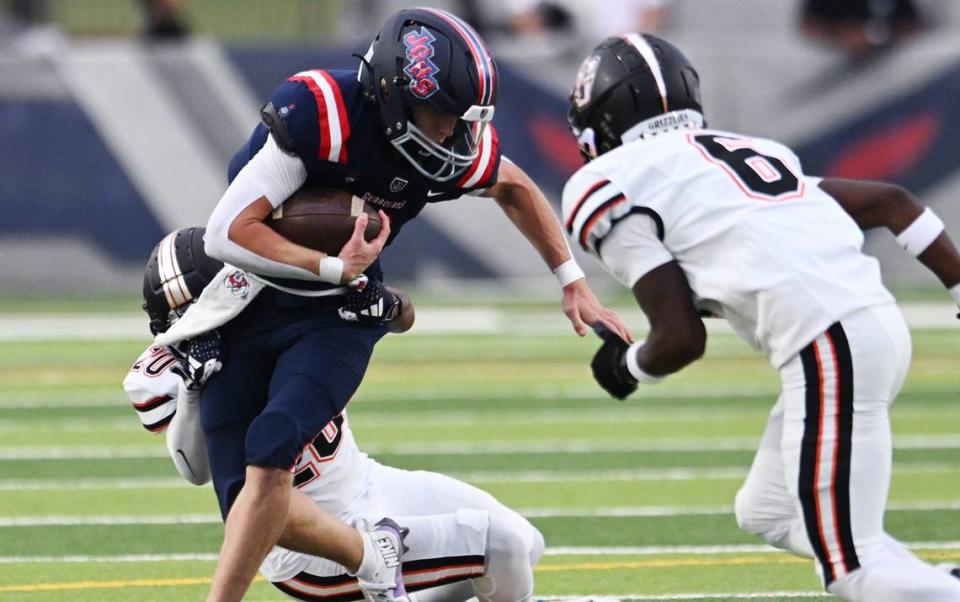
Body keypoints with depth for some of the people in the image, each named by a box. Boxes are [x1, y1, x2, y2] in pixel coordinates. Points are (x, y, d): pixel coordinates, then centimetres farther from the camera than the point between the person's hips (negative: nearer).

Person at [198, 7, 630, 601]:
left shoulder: (457, 148, -12)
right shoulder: (316, 112, -28)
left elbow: (514, 188, 14)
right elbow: (228, 234, -28)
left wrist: (574, 283, 12)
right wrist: (336, 268, -28)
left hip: (336, 320, 2)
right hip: (247, 304, -2)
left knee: (270, 453, -26)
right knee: (248, 507, -5)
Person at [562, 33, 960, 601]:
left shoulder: (611, 185, 5)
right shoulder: (751, 151, 27)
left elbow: (682, 338, 1)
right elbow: (892, 202, 22)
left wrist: (627, 365, 21)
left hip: (828, 347, -8)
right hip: (880, 323, 8)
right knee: (768, 513, 20)